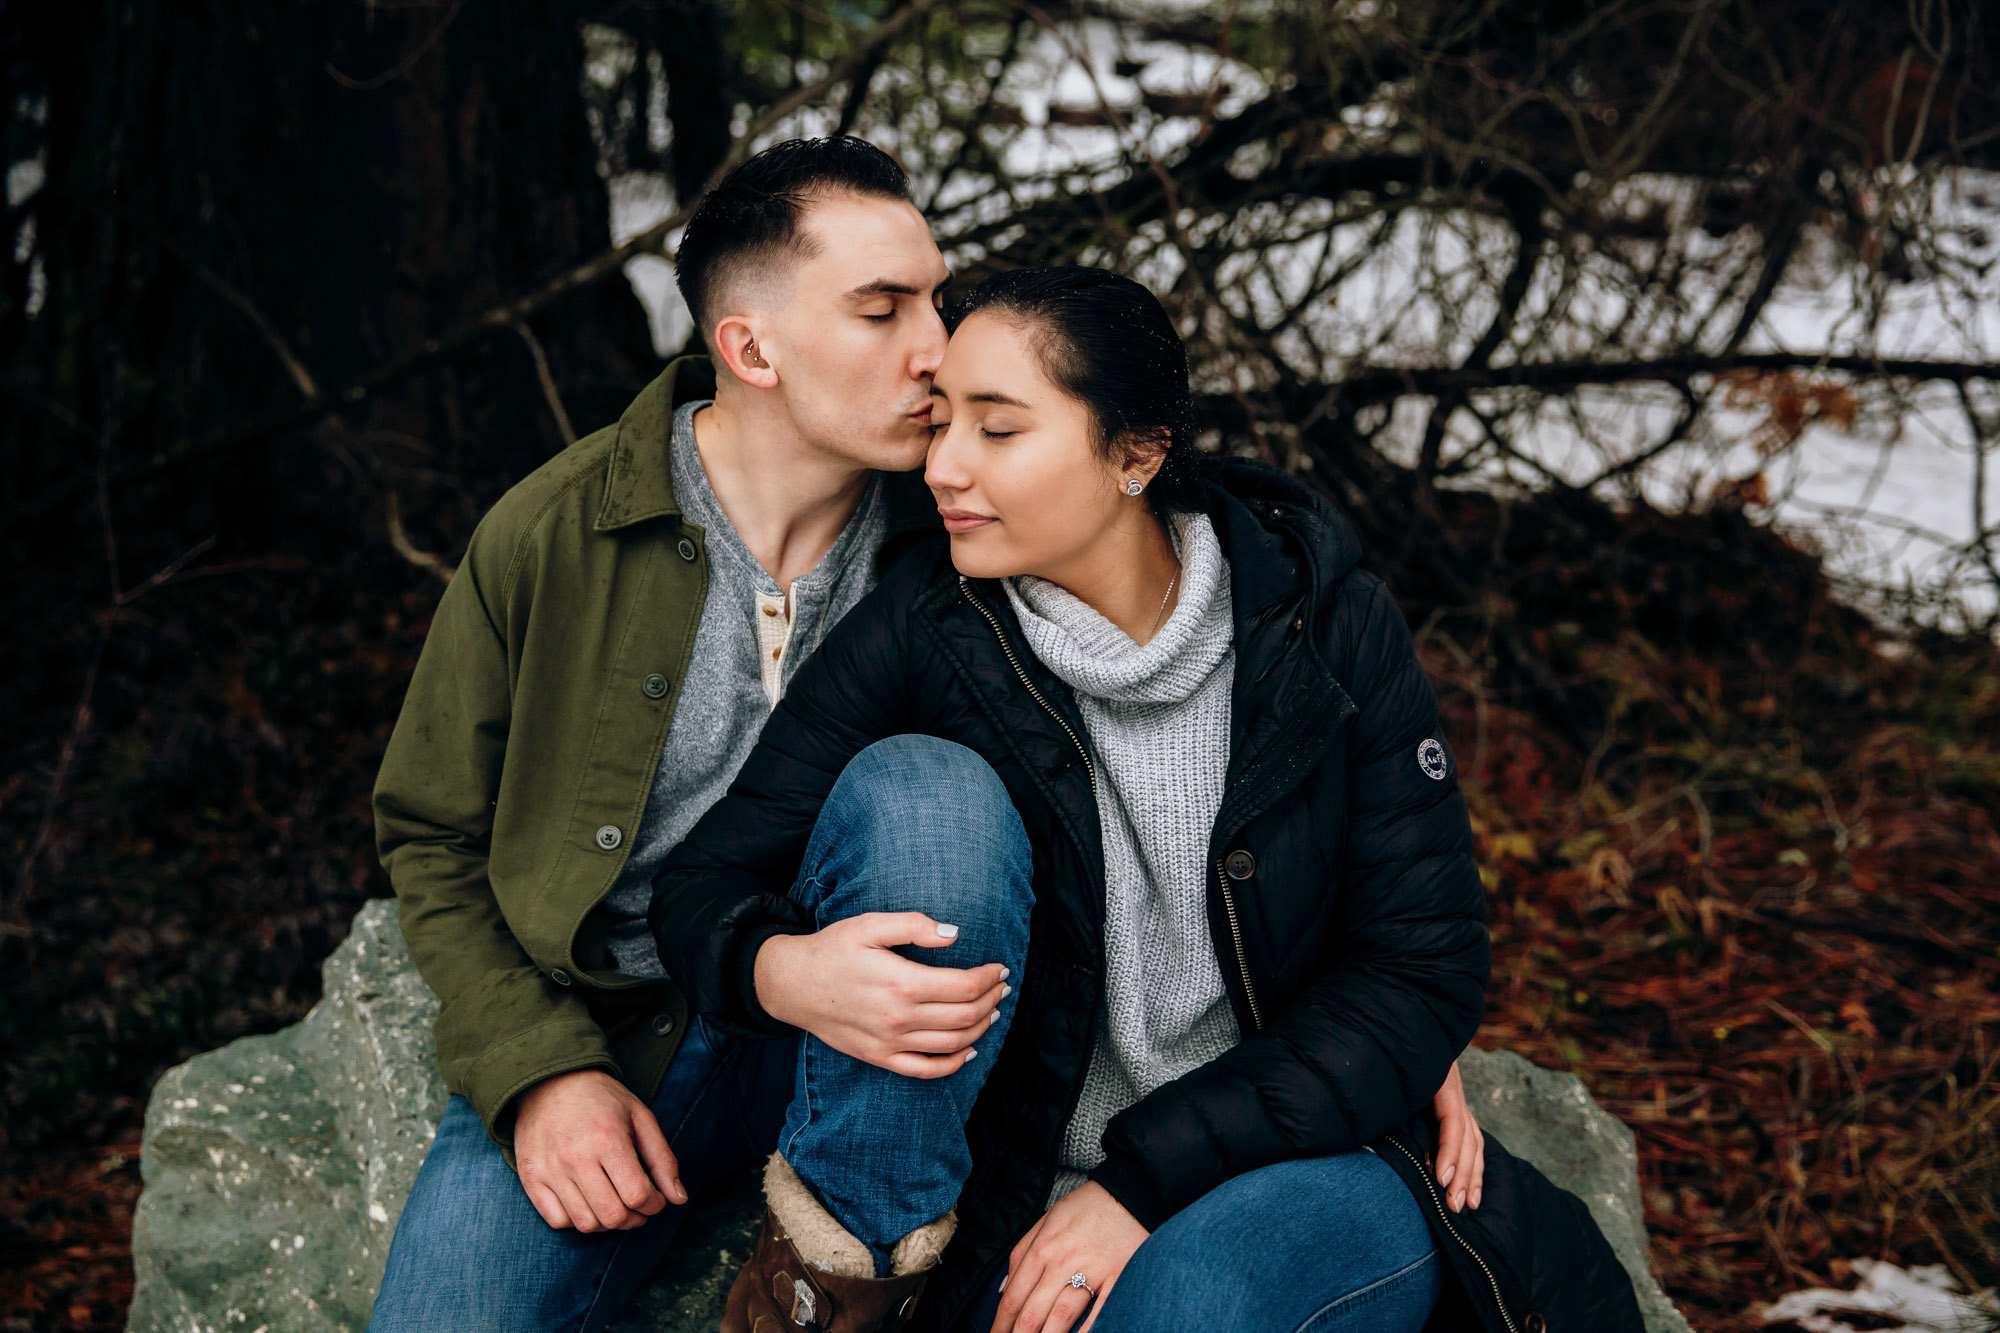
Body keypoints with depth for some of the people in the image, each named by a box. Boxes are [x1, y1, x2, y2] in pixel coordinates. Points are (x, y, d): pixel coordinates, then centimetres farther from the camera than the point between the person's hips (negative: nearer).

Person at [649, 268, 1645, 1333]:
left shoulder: (1329, 629, -7)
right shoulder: (921, 631, -7)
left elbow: (1426, 972, -8)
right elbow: (704, 880, -5)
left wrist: (1147, 1177, -17)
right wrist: (784, 972, -32)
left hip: (1288, 1154, -2)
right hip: (999, 1177, 3)